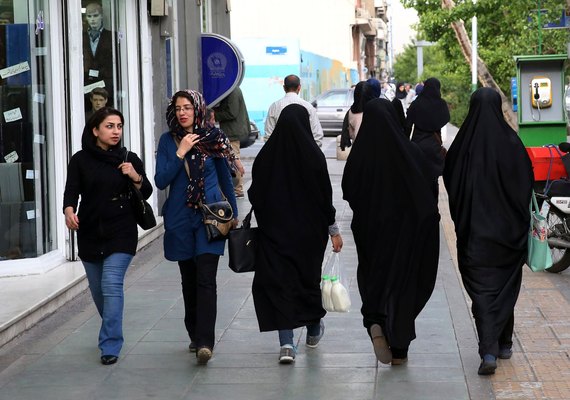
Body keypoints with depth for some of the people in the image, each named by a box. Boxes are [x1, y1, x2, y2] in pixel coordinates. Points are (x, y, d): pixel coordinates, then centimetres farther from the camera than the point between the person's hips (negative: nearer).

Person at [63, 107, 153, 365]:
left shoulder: (129, 159, 2)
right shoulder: (80, 160, 1)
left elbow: (146, 194, 4)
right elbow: (72, 189, -8)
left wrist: (136, 177, -16)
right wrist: (69, 210, -28)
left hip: (121, 233, -2)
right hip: (89, 232, 2)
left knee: (112, 285, -14)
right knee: (98, 289, 14)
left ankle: (110, 346, -12)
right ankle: (112, 332, 39)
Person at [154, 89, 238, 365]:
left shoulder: (213, 138, 1)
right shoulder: (168, 141, 3)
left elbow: (225, 177, 12)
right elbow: (161, 181, -5)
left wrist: (234, 213, 17)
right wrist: (181, 153, -13)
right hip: (180, 219, 2)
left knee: (205, 279, -12)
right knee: (189, 279, 11)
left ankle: (204, 342, -17)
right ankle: (195, 335, 25)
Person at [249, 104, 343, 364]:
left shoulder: (266, 156, -5)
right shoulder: (313, 155, -11)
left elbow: (256, 195, 0)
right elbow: (325, 195, -8)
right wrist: (333, 229, 0)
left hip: (274, 230, 0)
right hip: (309, 230, 0)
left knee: (279, 281, 1)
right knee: (308, 275, 18)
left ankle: (286, 343, -10)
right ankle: (313, 330, 38)